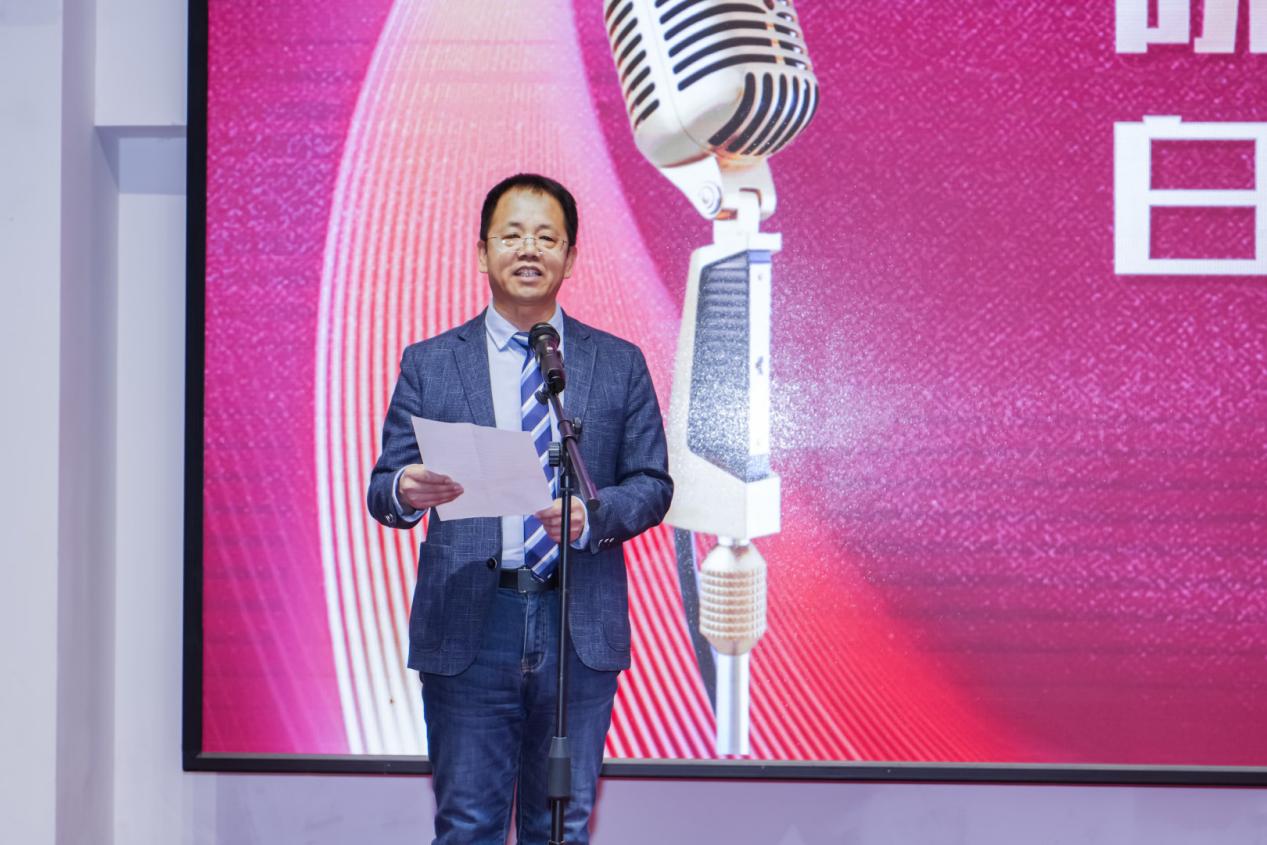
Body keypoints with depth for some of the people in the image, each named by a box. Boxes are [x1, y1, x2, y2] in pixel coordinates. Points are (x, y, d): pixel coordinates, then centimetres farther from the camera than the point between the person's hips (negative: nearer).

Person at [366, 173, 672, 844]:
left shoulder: (619, 364, 9)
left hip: (581, 626, 1)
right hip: (466, 626, 0)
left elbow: (653, 484, 7)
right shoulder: (429, 363, 7)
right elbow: (383, 490, 4)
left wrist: (593, 515, -14)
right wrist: (406, 491, -20)